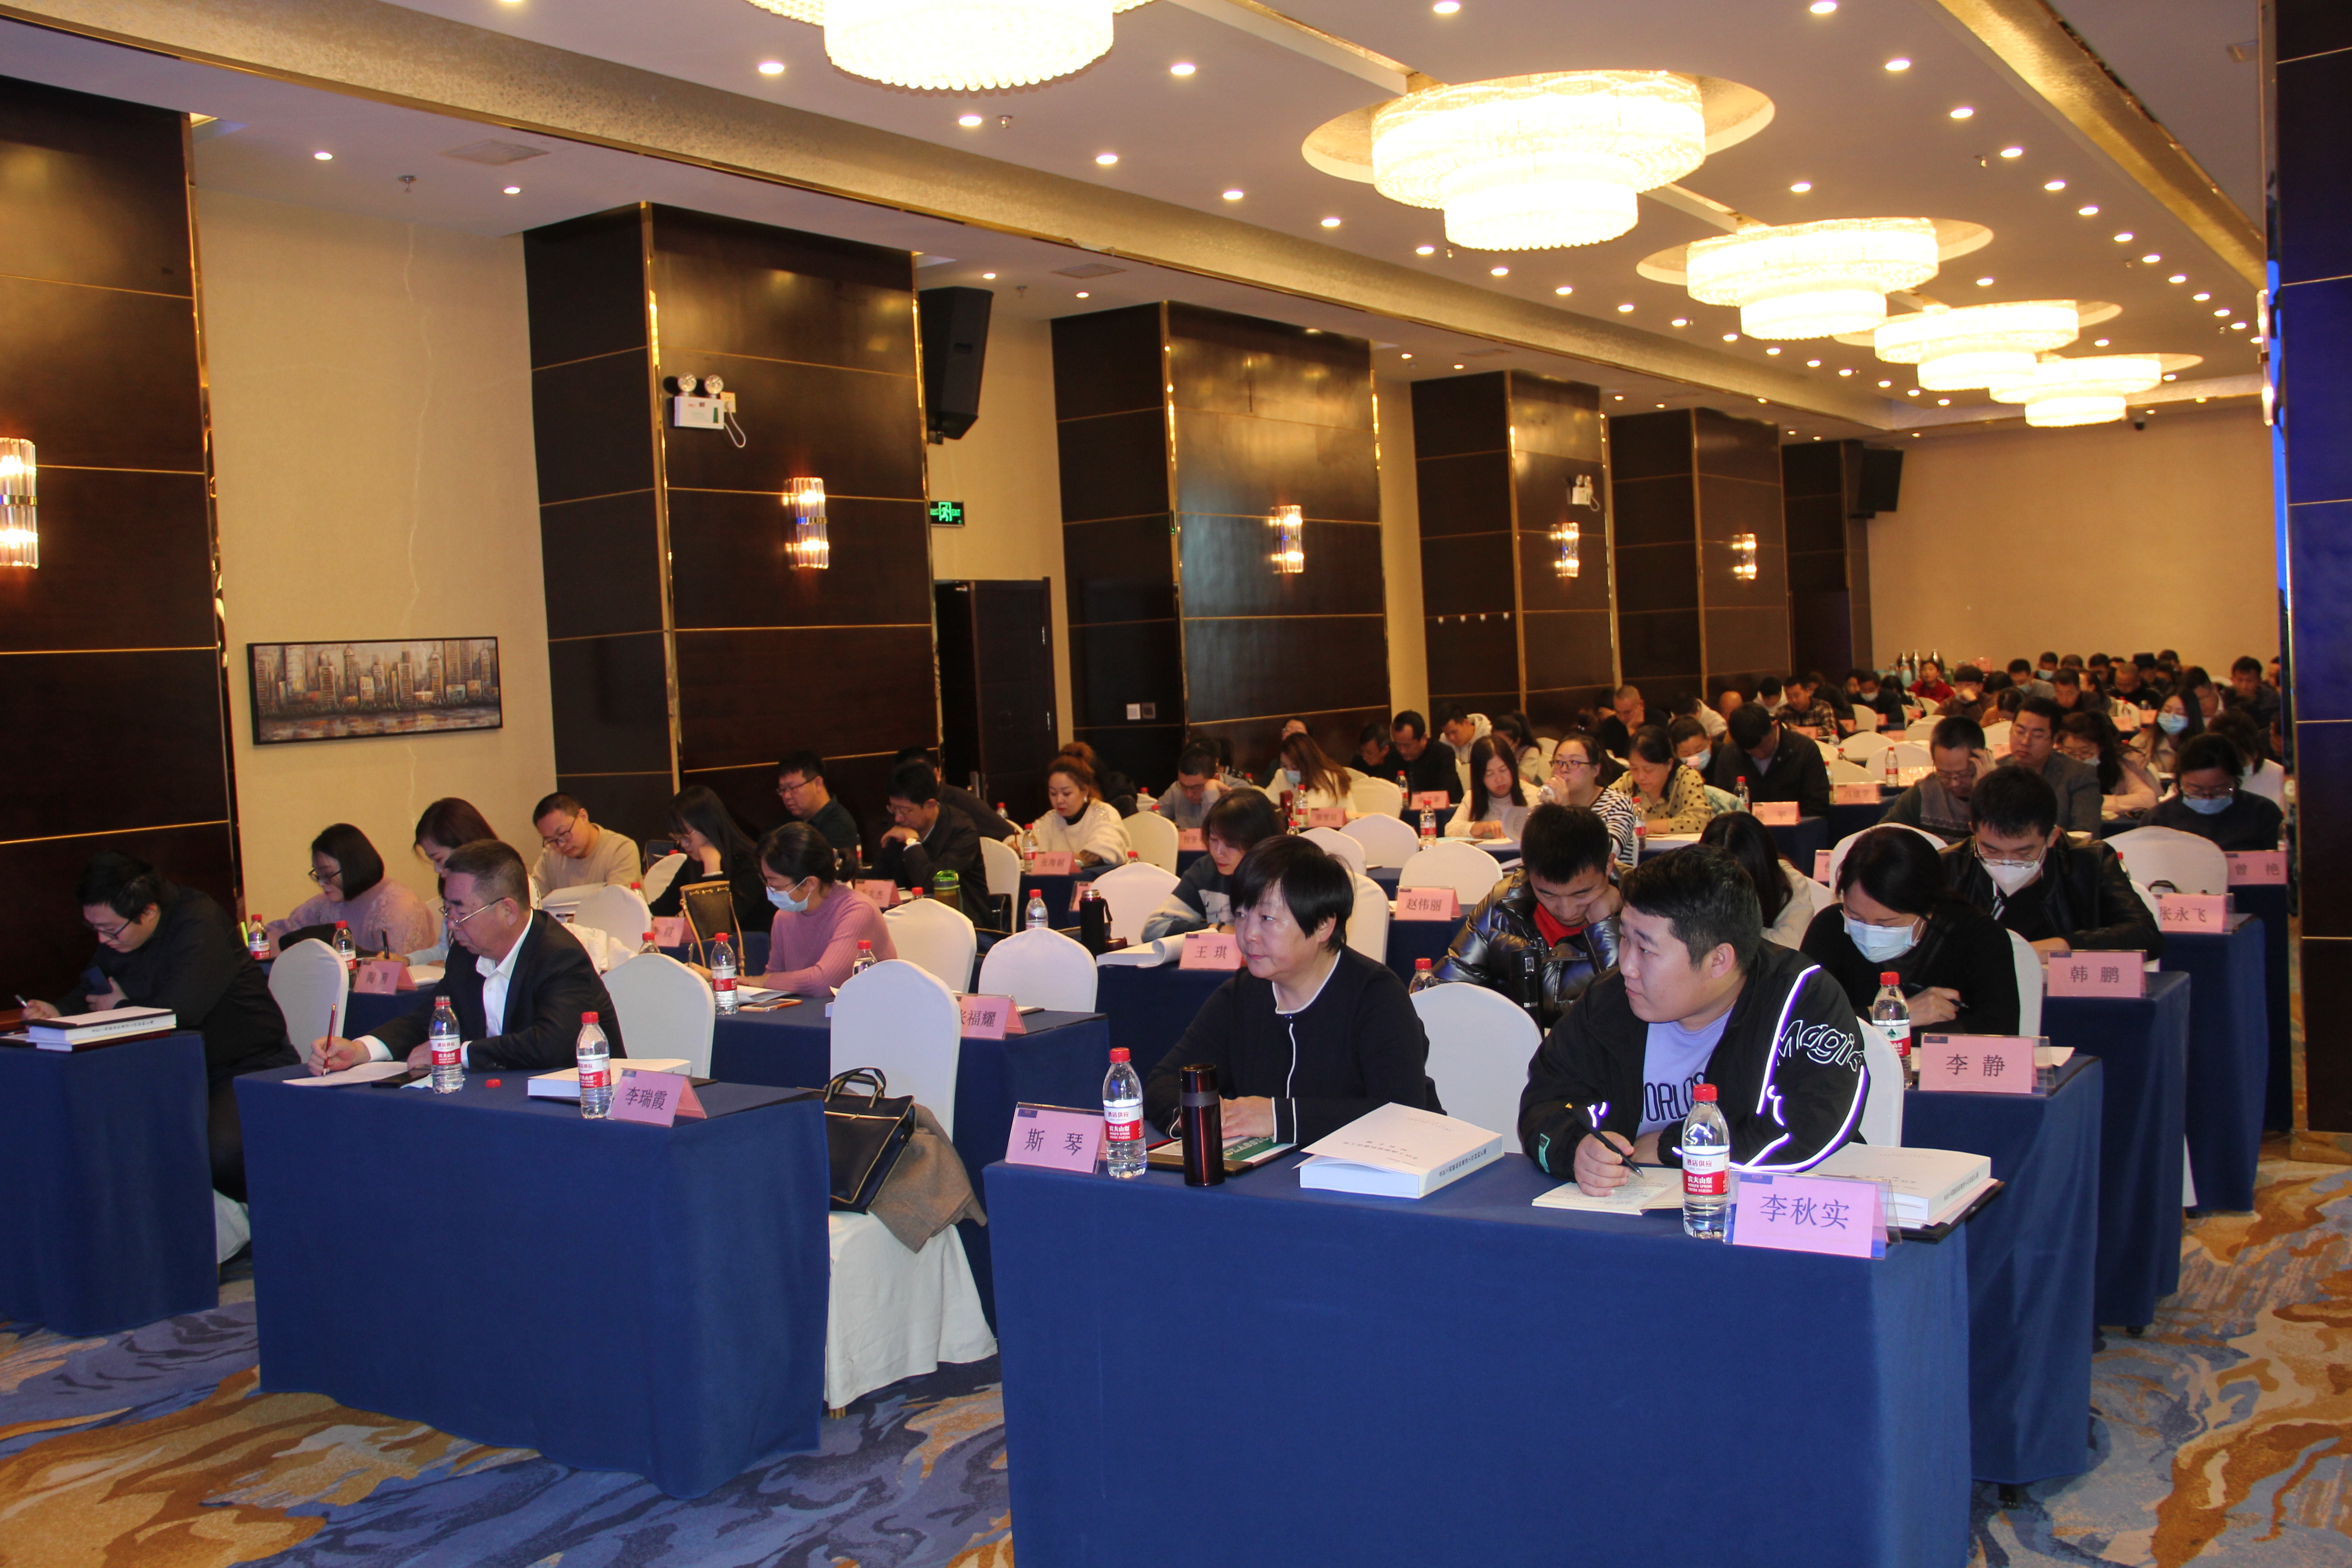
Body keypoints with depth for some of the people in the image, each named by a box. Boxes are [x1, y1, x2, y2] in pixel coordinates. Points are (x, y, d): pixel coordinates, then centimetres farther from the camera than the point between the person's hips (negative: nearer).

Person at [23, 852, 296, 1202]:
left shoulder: (200, 923, -20)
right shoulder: (118, 936, 7)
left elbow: (177, 1012, -28)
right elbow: (92, 994, 21)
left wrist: (122, 1008, -7)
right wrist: (57, 1012, -2)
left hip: (250, 1064, -8)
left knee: (221, 1152, -34)